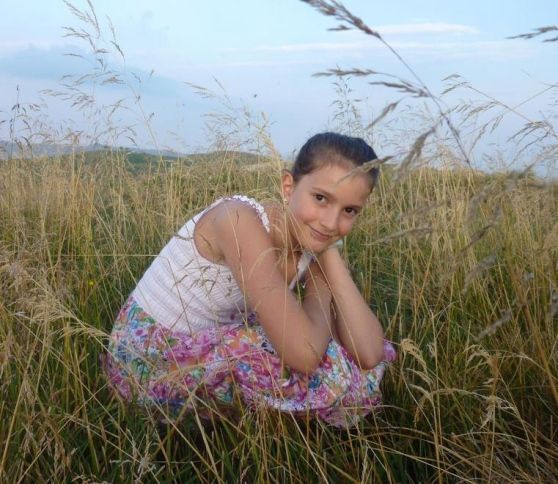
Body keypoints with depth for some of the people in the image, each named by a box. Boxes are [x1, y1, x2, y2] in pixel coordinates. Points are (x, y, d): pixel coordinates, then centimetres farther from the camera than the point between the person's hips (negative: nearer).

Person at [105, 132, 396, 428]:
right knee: (322, 368, -26)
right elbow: (304, 354, -37)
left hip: (210, 351, 7)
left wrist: (330, 253, -17)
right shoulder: (239, 219, -28)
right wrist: (321, 301, -15)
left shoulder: (312, 248, -5)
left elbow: (370, 355, -17)